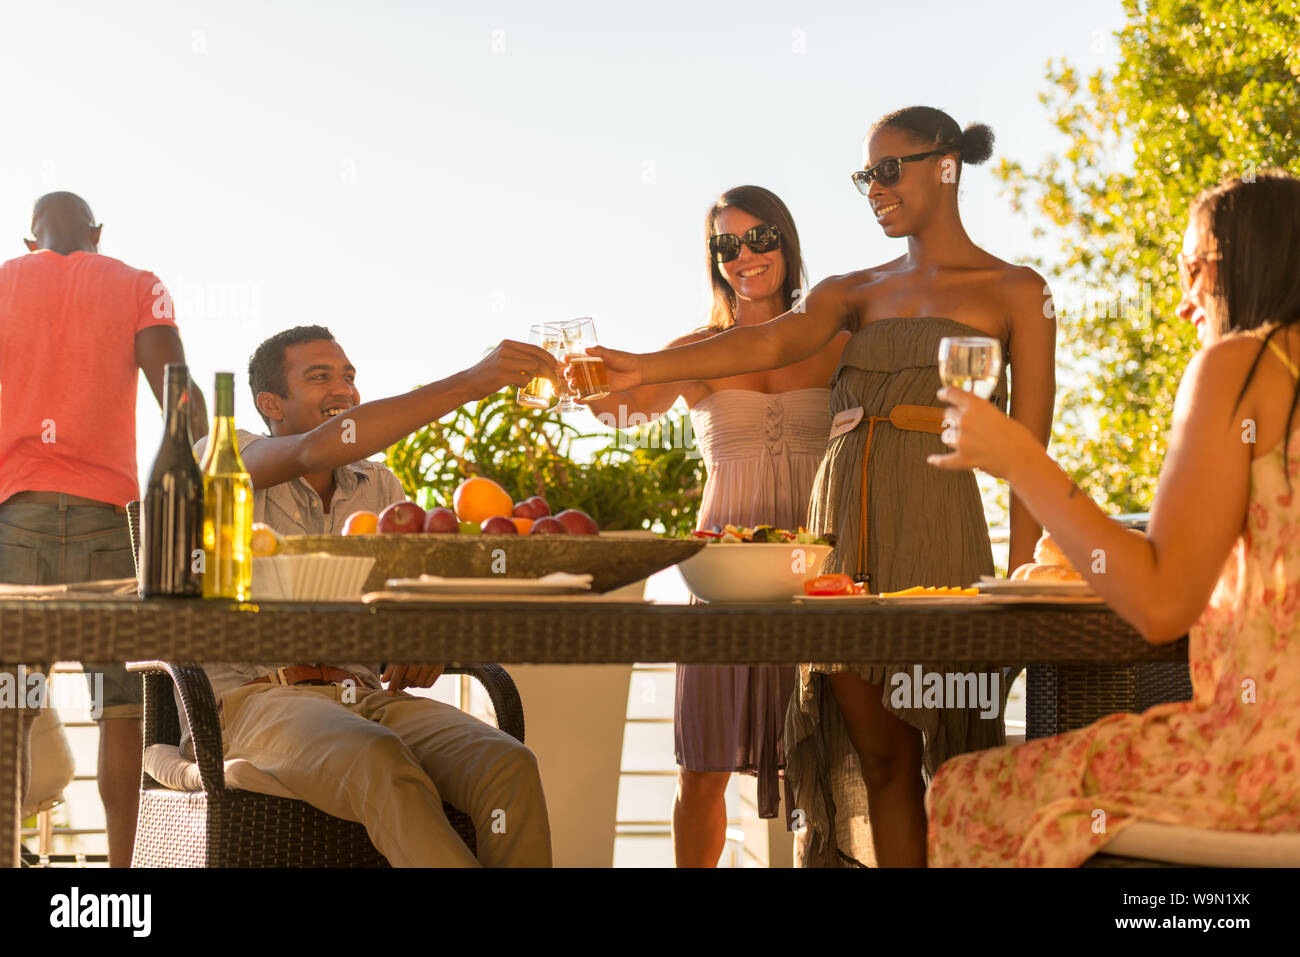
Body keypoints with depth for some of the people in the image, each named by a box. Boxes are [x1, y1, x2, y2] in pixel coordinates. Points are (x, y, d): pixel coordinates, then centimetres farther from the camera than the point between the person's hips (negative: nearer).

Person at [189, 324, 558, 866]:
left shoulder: (379, 487, 23)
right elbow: (318, 449, -18)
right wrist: (471, 382, -25)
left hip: (365, 694, 5)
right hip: (253, 696, -5)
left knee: (510, 766, -26)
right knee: (380, 763, -39)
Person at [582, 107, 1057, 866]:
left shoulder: (1014, 293, 6)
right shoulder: (857, 292, 18)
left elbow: (1029, 454, 0)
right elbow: (771, 343, -2)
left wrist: (1018, 579, -8)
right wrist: (646, 368, -18)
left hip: (935, 526, -4)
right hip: (841, 520, 4)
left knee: (954, 754, -7)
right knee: (880, 759, 4)